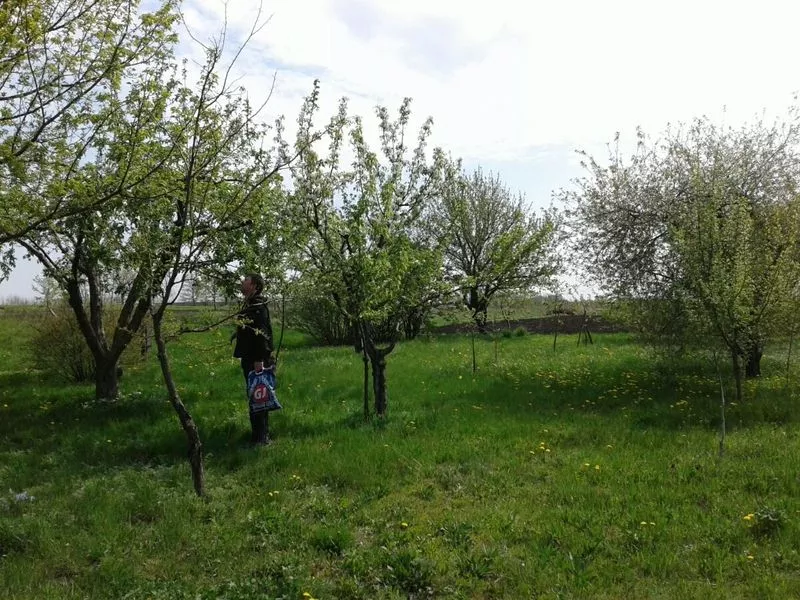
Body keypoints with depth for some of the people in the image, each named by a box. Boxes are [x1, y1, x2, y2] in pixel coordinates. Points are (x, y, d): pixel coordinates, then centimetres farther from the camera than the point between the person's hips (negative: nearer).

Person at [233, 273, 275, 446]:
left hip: (256, 360, -10)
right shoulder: (248, 305, 15)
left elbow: (262, 334, -23)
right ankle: (258, 434, 24)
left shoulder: (258, 306, -16)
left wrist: (259, 360, -27)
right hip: (248, 359, 10)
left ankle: (261, 437, 0)